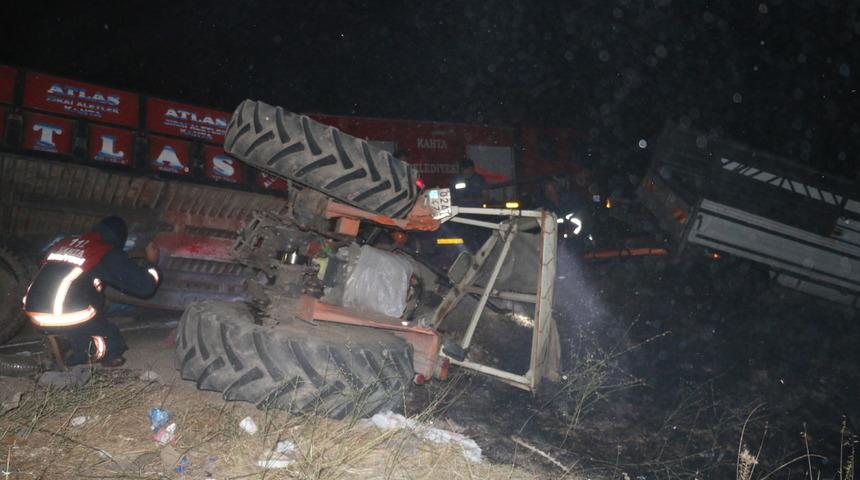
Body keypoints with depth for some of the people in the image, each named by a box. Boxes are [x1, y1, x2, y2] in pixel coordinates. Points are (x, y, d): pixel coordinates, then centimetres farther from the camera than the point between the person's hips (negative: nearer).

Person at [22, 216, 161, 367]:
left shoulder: (64, 243, 18)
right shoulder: (109, 254, 1)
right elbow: (145, 285, 0)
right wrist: (151, 262, 18)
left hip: (34, 313, 6)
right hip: (68, 318, -6)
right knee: (114, 343, 15)